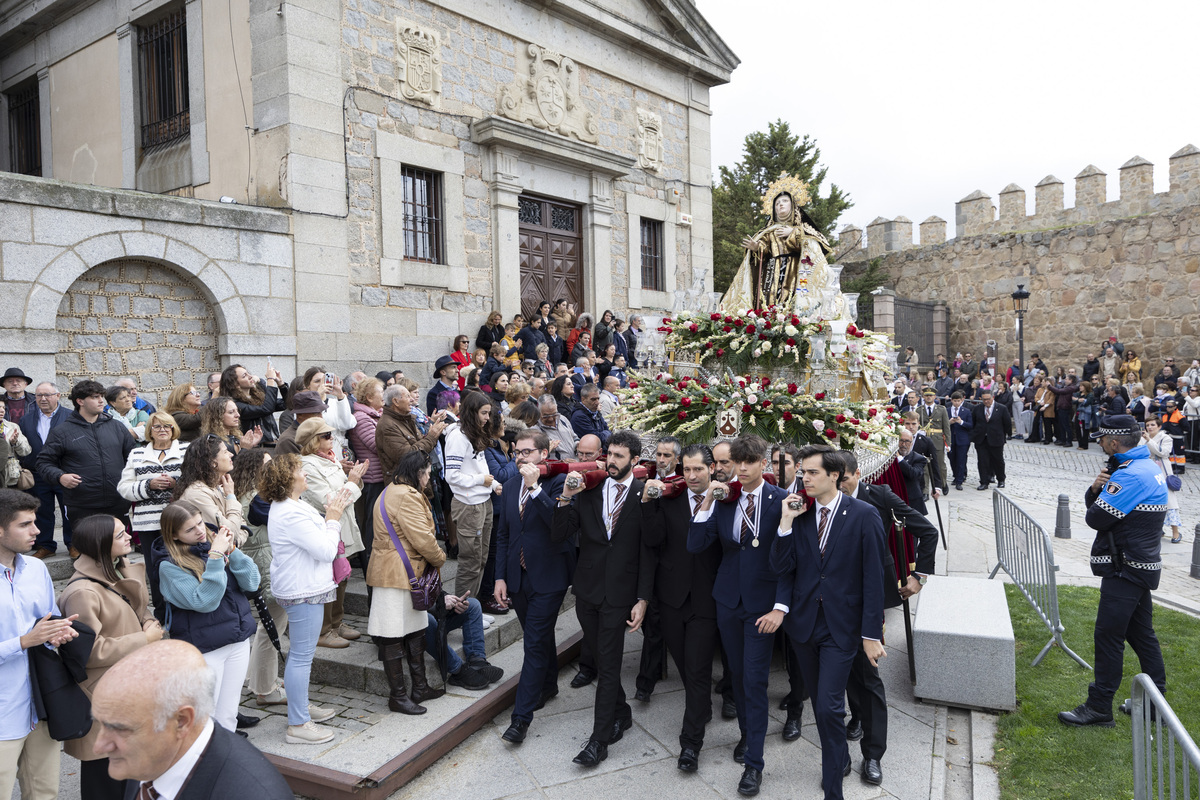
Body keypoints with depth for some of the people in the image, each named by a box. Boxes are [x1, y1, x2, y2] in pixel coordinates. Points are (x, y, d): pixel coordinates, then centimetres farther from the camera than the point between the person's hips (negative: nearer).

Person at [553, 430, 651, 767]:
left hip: (619, 593, -4)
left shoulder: (644, 496, -8)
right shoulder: (588, 491, 1)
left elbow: (648, 551, -7)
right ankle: (621, 713, 38)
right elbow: (558, 536, -2)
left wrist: (642, 599, -10)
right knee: (601, 658, 17)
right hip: (587, 588, 4)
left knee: (608, 664, 0)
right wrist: (566, 499, -16)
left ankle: (599, 739, 11)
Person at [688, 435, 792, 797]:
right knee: (737, 674, 17)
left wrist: (780, 607, -17)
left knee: (755, 680, -2)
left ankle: (754, 763, 11)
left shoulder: (780, 501, -11)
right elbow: (695, 546, -8)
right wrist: (707, 501, -18)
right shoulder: (724, 499, -1)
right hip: (728, 600, 4)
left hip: (762, 604, -4)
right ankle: (747, 733, 40)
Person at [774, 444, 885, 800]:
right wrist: (786, 523, -16)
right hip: (804, 622, 4)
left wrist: (871, 634, -11)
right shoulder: (799, 514, 0)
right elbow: (782, 570, -5)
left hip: (842, 625, -4)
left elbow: (873, 579, -10)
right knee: (820, 703, 19)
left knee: (828, 706, -9)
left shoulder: (864, 515, -10)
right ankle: (840, 759, 44)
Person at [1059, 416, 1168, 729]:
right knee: (1141, 632, 17)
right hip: (1143, 564, 10)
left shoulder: (1130, 475, -22)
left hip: (1125, 569, -10)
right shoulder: (1148, 466, 12)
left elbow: (1096, 518, -22)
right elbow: (1092, 502, 13)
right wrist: (1096, 488, -8)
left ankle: (1099, 708, 1)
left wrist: (1101, 496, -2)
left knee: (1109, 635, -5)